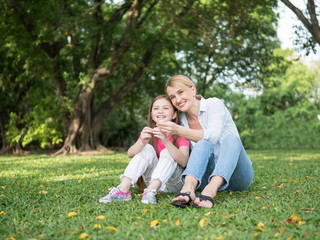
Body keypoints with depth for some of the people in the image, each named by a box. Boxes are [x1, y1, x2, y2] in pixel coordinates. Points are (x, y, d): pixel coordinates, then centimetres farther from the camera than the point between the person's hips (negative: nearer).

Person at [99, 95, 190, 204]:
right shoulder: (149, 132, 5)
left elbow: (184, 162, -26)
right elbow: (130, 153, -13)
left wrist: (166, 142, -41)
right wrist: (142, 142, -35)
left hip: (174, 183, -3)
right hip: (152, 181, 3)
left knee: (167, 152, -26)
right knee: (147, 148, -20)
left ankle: (151, 192, -42)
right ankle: (123, 190, -33)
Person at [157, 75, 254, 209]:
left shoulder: (214, 104, -4)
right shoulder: (181, 121, 8)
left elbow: (213, 136, -23)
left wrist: (178, 130, -31)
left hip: (238, 174, -2)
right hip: (209, 176, 2)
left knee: (231, 138, -32)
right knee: (203, 144, -27)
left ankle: (210, 191, -55)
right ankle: (188, 189, -54)